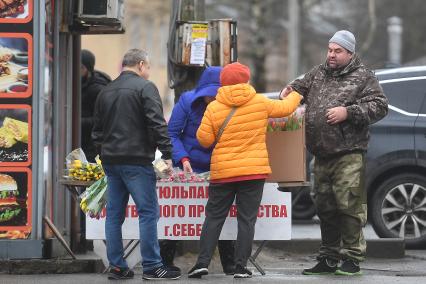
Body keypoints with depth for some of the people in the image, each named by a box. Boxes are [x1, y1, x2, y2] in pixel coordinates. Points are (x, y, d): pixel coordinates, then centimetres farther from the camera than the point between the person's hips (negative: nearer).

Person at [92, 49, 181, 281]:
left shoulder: (106, 91, 17)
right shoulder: (144, 87, -5)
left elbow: (97, 130, 21)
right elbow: (157, 124, -13)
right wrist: (167, 154, -11)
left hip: (110, 160, 7)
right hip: (136, 160, -7)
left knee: (114, 213, 8)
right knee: (148, 211, -5)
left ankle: (116, 266, 9)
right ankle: (152, 266, -7)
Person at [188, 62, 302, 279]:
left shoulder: (213, 108, -3)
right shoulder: (260, 102, -1)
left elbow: (204, 139, -2)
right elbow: (285, 108, 15)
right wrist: (295, 95, 36)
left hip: (222, 172, 0)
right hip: (254, 171, 0)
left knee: (214, 218, 8)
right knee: (246, 219, 4)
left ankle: (203, 262, 0)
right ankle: (241, 267, 1)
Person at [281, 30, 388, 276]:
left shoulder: (363, 77, -1)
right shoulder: (318, 73, 17)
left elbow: (380, 106, -7)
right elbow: (303, 85, 33)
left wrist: (348, 112, -15)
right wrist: (291, 89, 10)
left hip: (349, 156, -7)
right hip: (322, 155, 7)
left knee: (349, 207, -10)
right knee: (325, 208, 12)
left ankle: (352, 258, -4)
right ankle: (329, 258, 21)